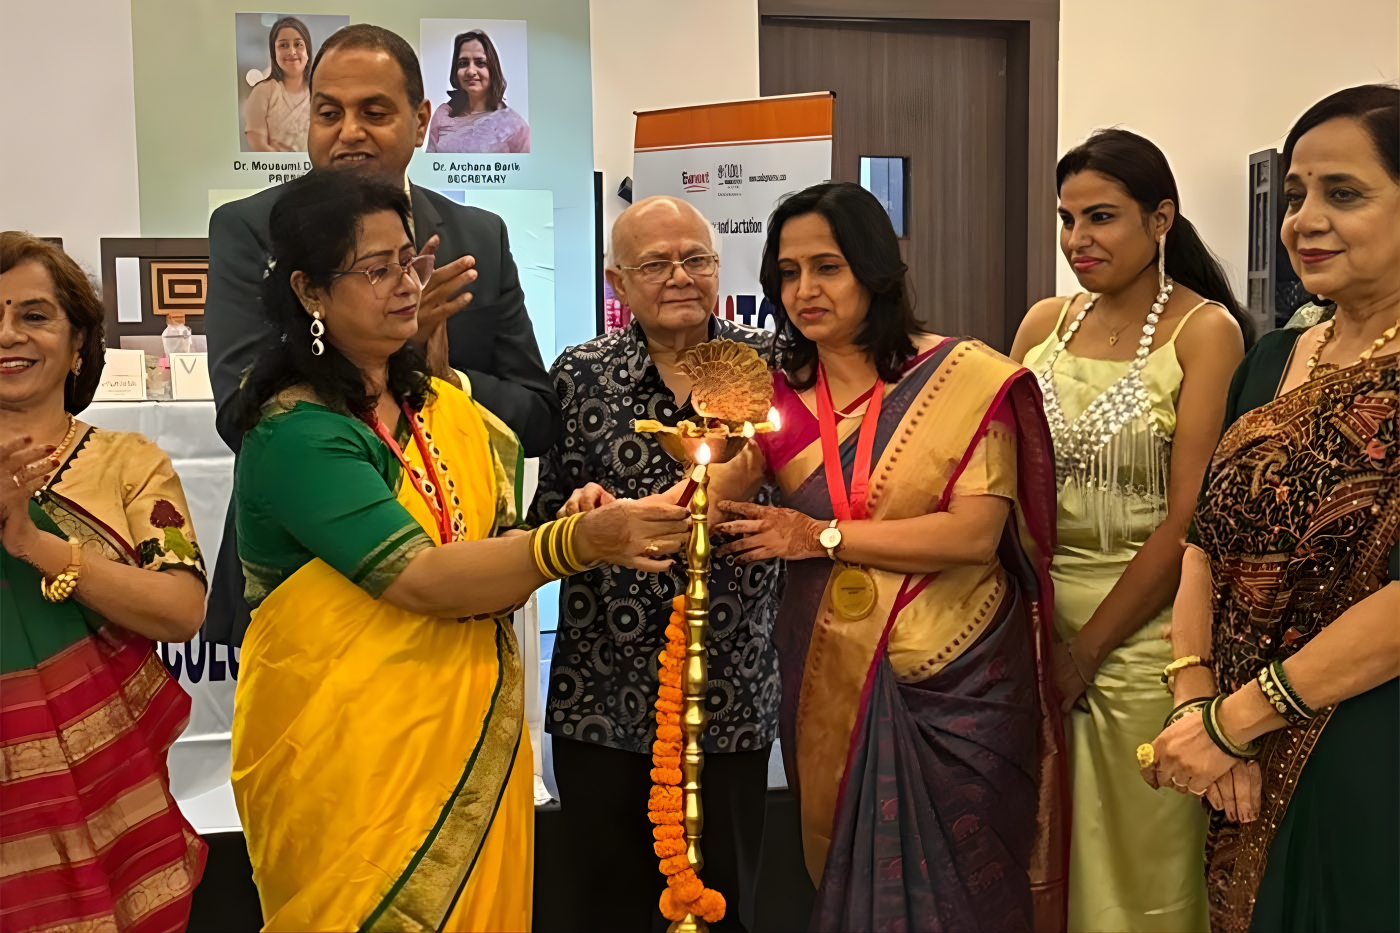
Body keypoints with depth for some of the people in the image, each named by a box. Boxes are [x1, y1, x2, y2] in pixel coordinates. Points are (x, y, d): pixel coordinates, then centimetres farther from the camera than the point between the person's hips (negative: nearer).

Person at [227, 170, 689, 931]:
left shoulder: (445, 405, 7)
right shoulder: (295, 437, -16)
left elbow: (490, 558, 8)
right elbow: (422, 580, -25)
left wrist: (595, 525, -11)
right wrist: (580, 542, -35)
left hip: (475, 740, 7)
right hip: (349, 756, -7)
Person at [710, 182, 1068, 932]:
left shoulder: (966, 377, -10)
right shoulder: (778, 395, 2)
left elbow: (975, 532, -18)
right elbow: (709, 494, -13)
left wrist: (822, 537, -15)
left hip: (954, 683, -3)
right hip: (830, 686, 4)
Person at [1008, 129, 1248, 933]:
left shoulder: (1205, 330, -9)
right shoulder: (1045, 323, 6)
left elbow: (1188, 519, -14)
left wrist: (1087, 648, -11)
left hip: (1142, 630, -5)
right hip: (1036, 618, 5)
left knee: (1137, 864, 9)